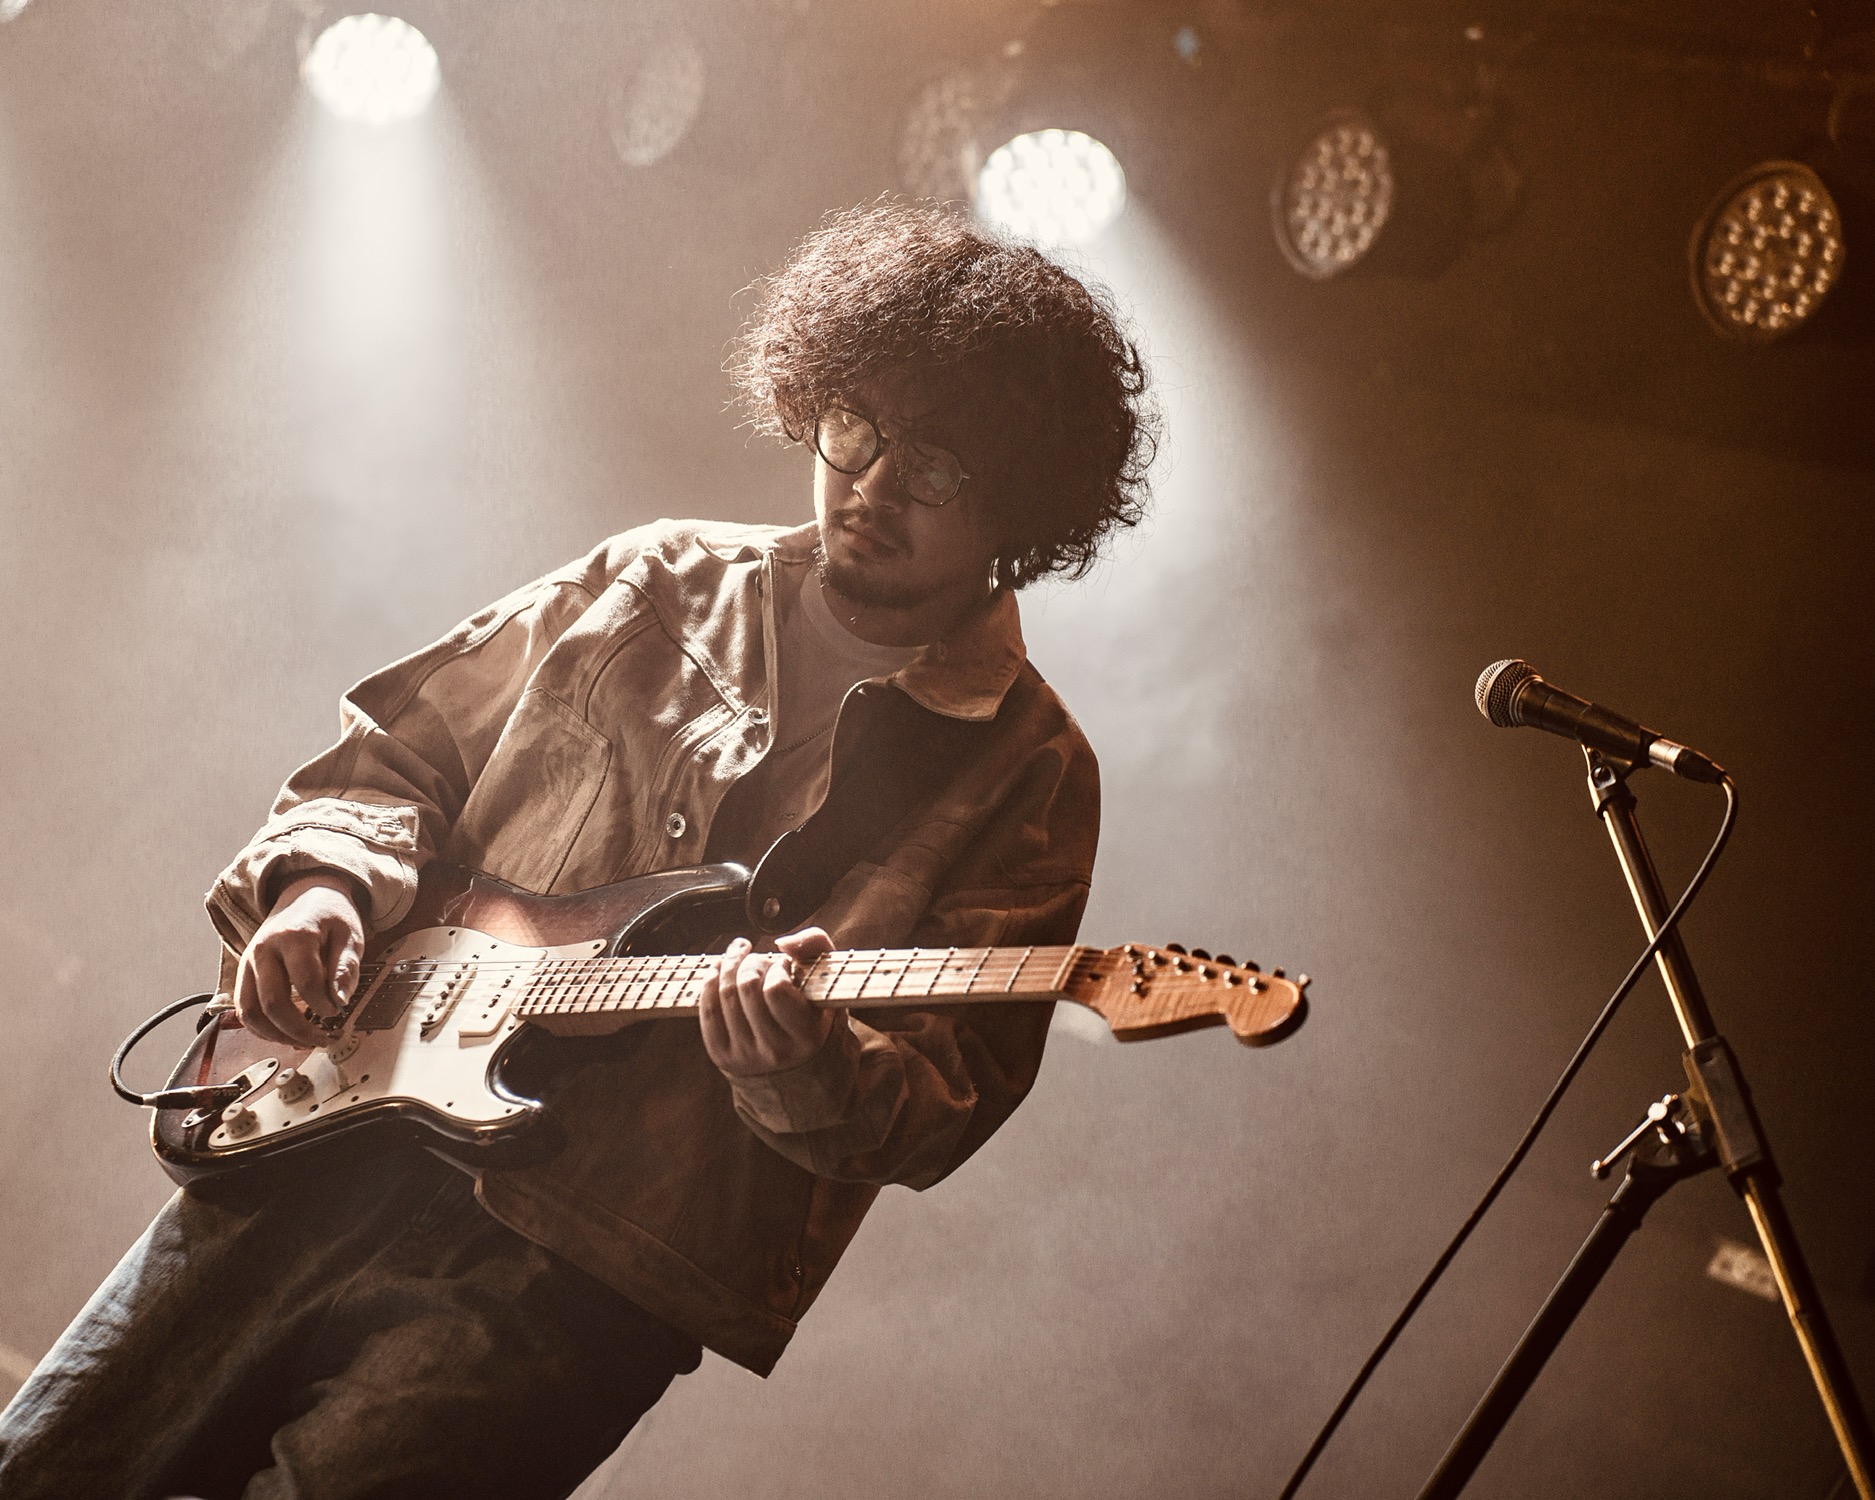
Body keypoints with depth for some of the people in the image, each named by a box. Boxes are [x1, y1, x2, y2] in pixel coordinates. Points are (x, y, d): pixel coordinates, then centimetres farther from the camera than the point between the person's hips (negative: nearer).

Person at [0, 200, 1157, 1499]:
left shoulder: (1025, 777, -1)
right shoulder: (657, 587, 11)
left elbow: (946, 1104, -6)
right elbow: (399, 750, 19)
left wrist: (806, 1075, -28)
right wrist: (325, 882, -2)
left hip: (591, 1276, -4)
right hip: (343, 1141, 4)